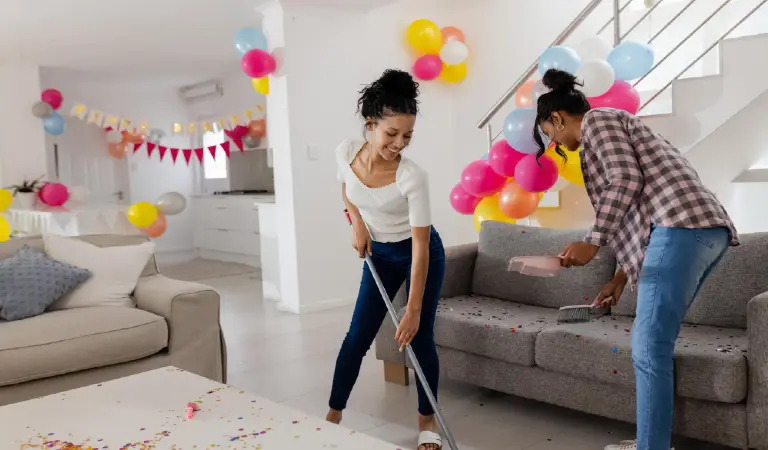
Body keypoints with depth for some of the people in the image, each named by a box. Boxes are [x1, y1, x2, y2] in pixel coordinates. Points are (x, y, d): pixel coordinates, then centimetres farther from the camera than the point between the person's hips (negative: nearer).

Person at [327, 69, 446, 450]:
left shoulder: (412, 177, -31)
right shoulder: (346, 152, -19)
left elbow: (420, 248, -28)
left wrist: (413, 309, -29)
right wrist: (357, 223, -8)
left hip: (421, 255, -4)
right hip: (379, 254, 4)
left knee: (420, 337, -1)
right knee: (358, 336, 4)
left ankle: (427, 419, 18)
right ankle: (333, 414, 18)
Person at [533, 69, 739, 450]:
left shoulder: (597, 119, 6)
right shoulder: (616, 127, 33)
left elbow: (626, 179, -11)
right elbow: (640, 208, 30)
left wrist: (592, 242, -12)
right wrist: (621, 276, 30)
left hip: (682, 227, -10)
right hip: (705, 230, 10)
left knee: (649, 349, -10)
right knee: (653, 345, 14)